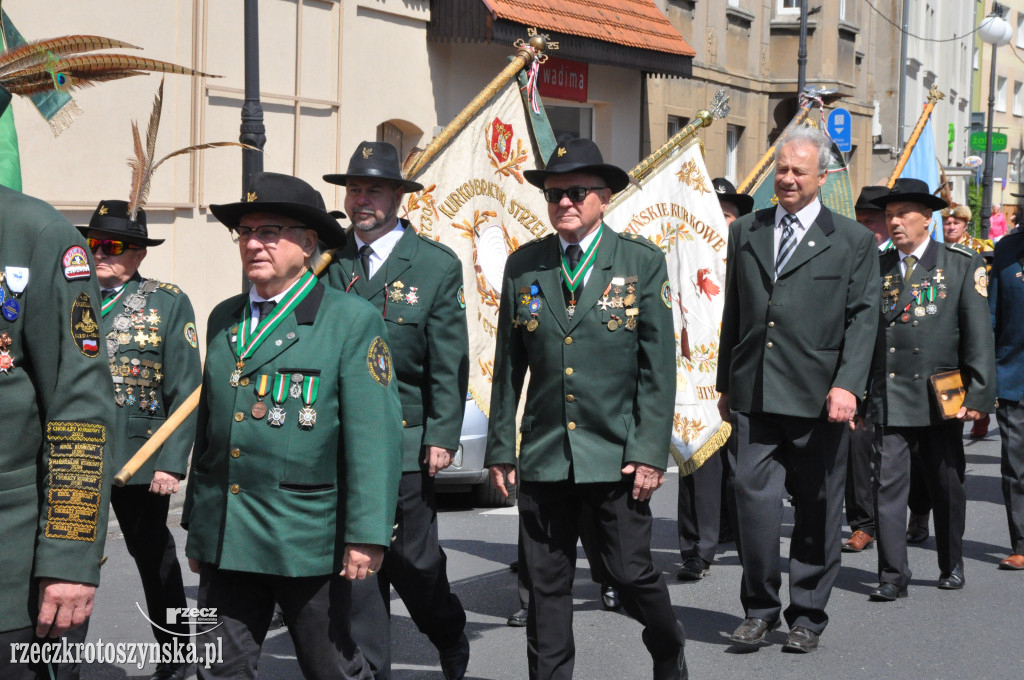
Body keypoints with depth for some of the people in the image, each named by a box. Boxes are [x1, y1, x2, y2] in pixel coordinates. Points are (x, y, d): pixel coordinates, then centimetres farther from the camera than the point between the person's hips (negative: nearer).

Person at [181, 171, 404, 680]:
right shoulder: (224, 320, 13)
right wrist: (196, 524, 19)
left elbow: (374, 435, -10)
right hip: (224, 539, 5)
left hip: (307, 538, -5)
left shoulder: (352, 321, -5)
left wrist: (367, 535, -16)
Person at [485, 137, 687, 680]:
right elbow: (508, 366, 10)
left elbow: (658, 366, -1)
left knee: (630, 572, 2)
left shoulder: (643, 262, 1)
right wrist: (500, 448, 7)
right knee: (546, 585, 5)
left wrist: (650, 452, -8)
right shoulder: (523, 266, 7)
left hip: (617, 452, -2)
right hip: (544, 453, 2)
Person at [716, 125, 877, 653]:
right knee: (753, 498, -6)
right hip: (753, 396, 2)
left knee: (817, 510, 5)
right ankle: (759, 608, 9)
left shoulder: (853, 241, 5)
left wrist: (847, 385, -13)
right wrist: (726, 383, 16)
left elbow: (862, 317, -1)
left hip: (817, 398, -2)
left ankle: (807, 616, 18)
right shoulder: (745, 232, 14)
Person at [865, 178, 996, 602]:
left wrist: (978, 393, -8)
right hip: (889, 397, 1)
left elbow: (978, 333, -2)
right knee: (888, 484, -6)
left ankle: (952, 566, 29)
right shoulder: (876, 267, 7)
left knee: (947, 486, 11)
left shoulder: (962, 265, 1)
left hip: (941, 397, -1)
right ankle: (893, 576, -1)